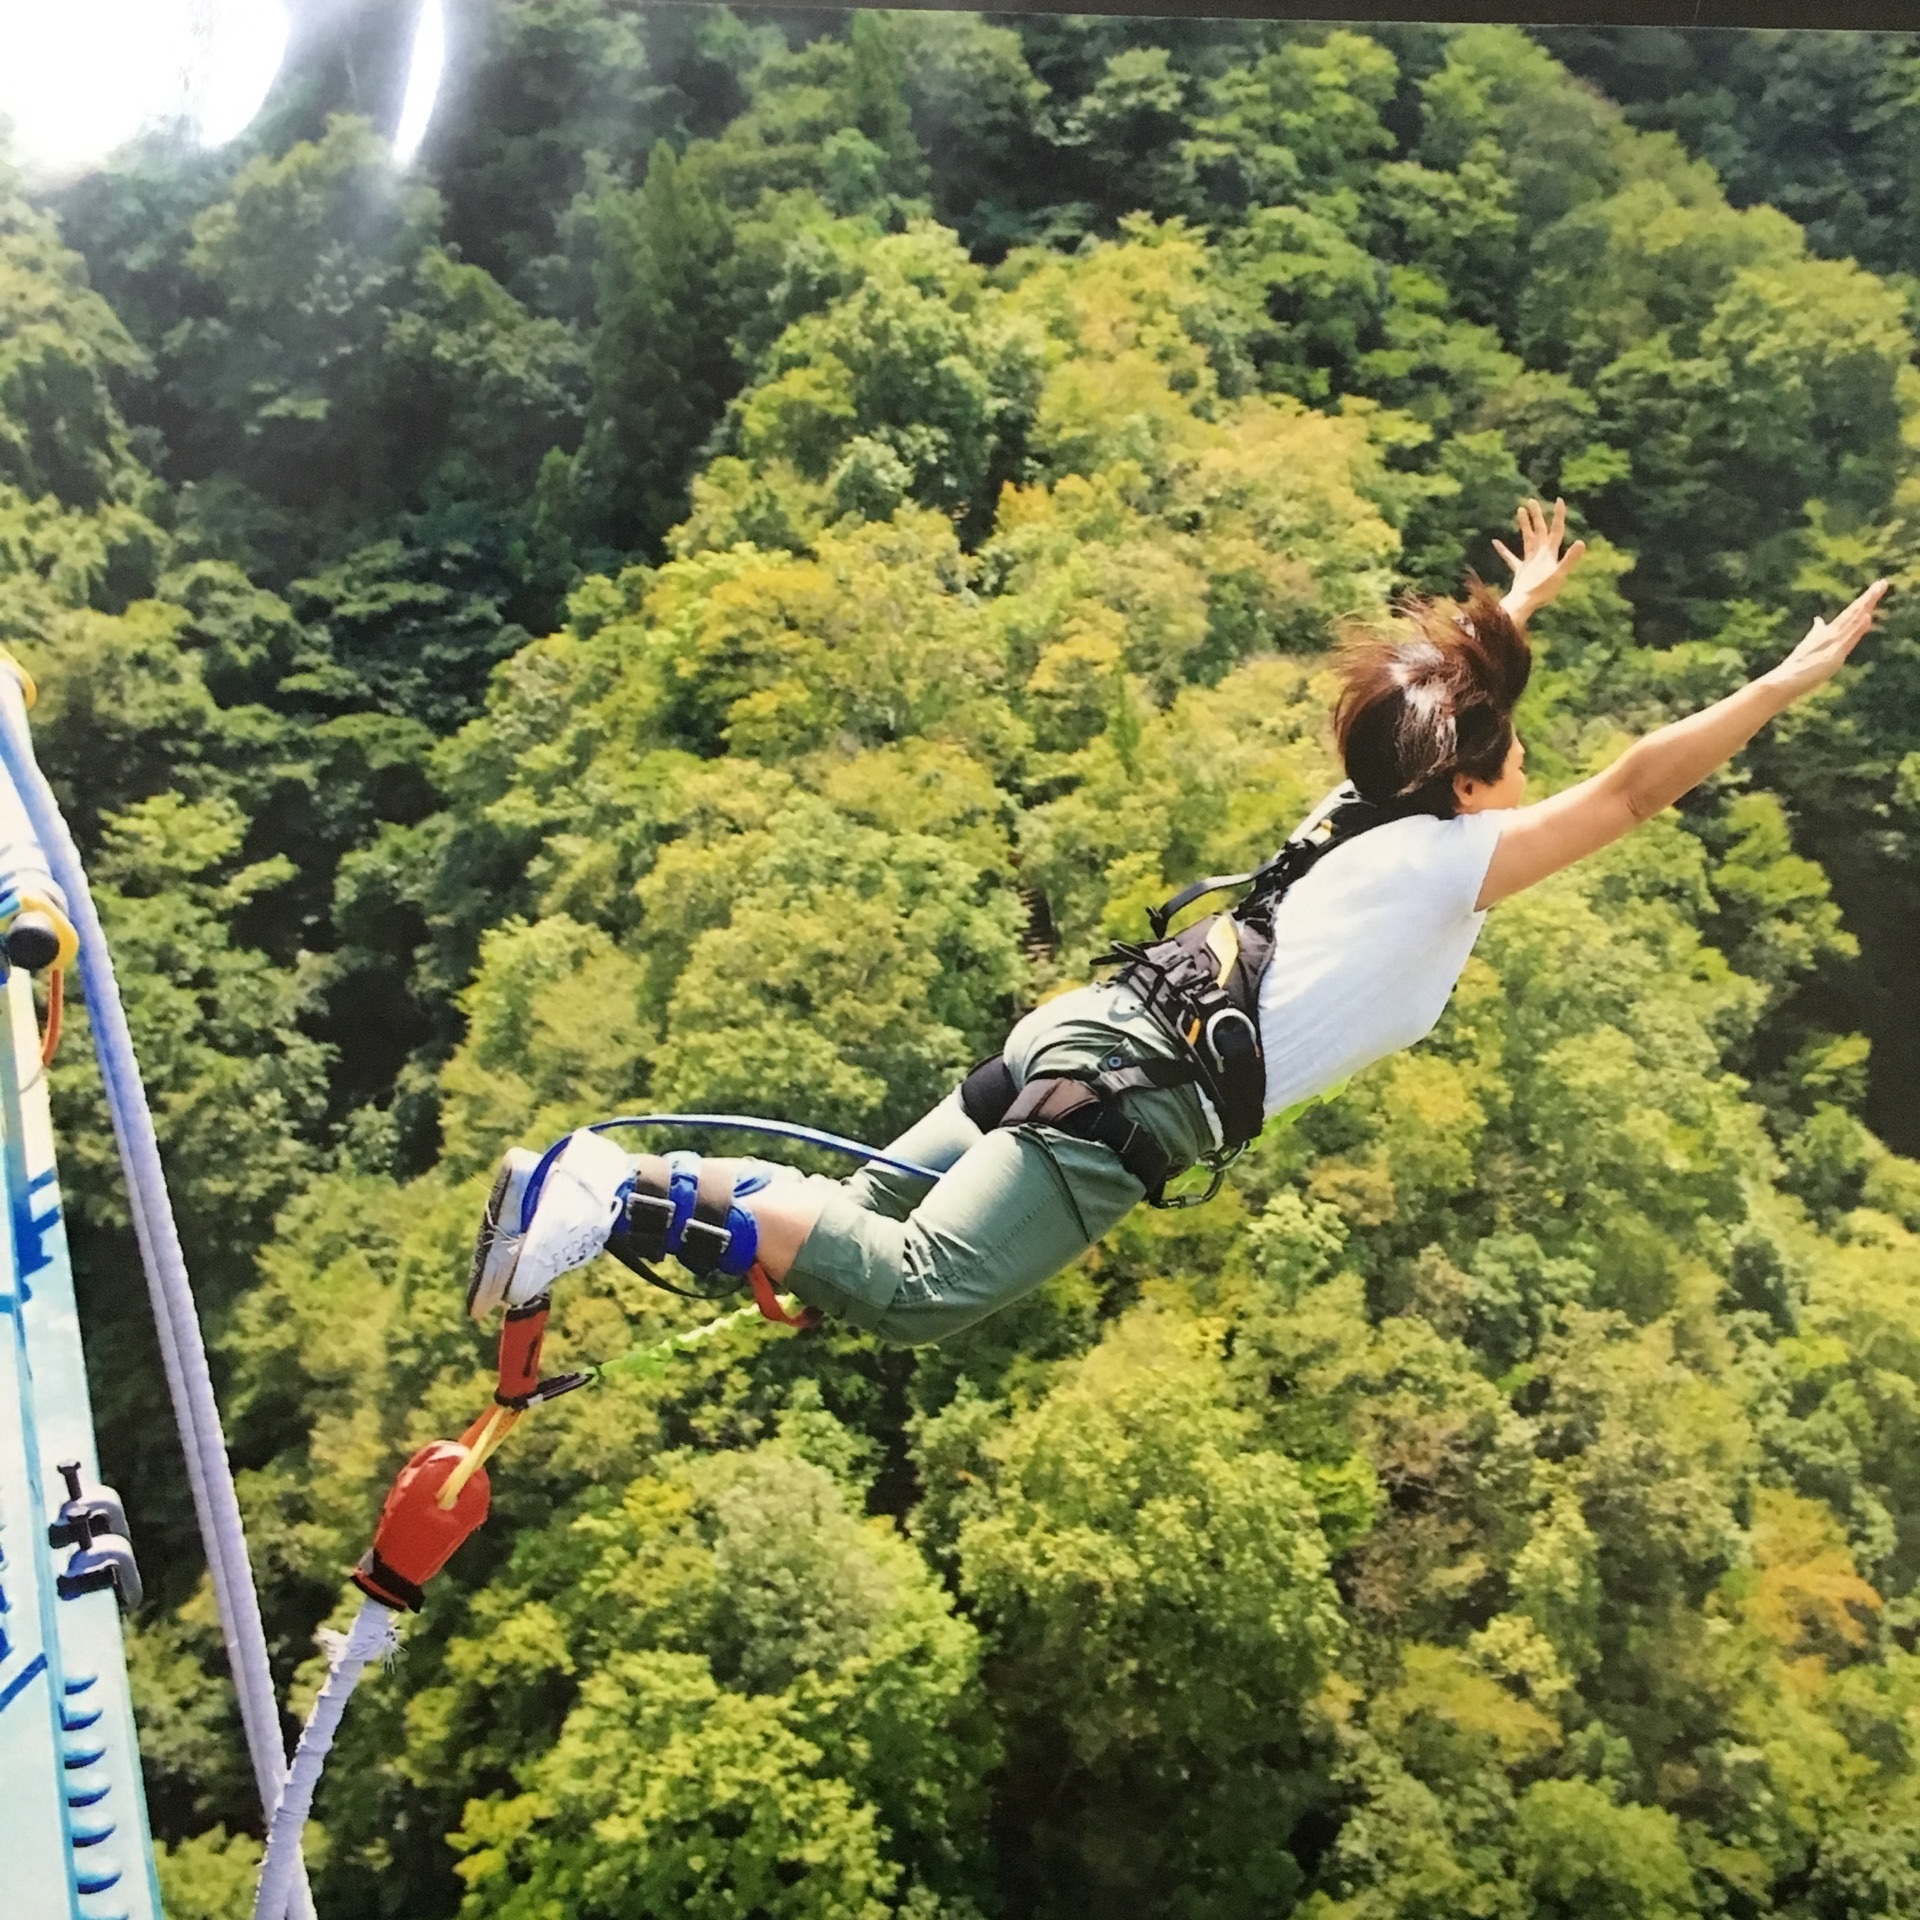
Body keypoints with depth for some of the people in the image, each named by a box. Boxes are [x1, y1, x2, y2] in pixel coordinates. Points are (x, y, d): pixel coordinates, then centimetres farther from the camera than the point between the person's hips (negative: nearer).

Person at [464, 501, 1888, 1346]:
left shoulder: (1367, 804, 20)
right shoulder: (1453, 856, -1)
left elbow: (1438, 695, 40)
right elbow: (1633, 793, -4)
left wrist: (1517, 608, 52)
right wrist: (1791, 682, 2)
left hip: (1102, 1028, 9)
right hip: (1141, 1093, -9)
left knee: (865, 1219, 12)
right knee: (916, 1288, -19)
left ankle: (617, 1177, 0)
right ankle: (633, 1206, -24)